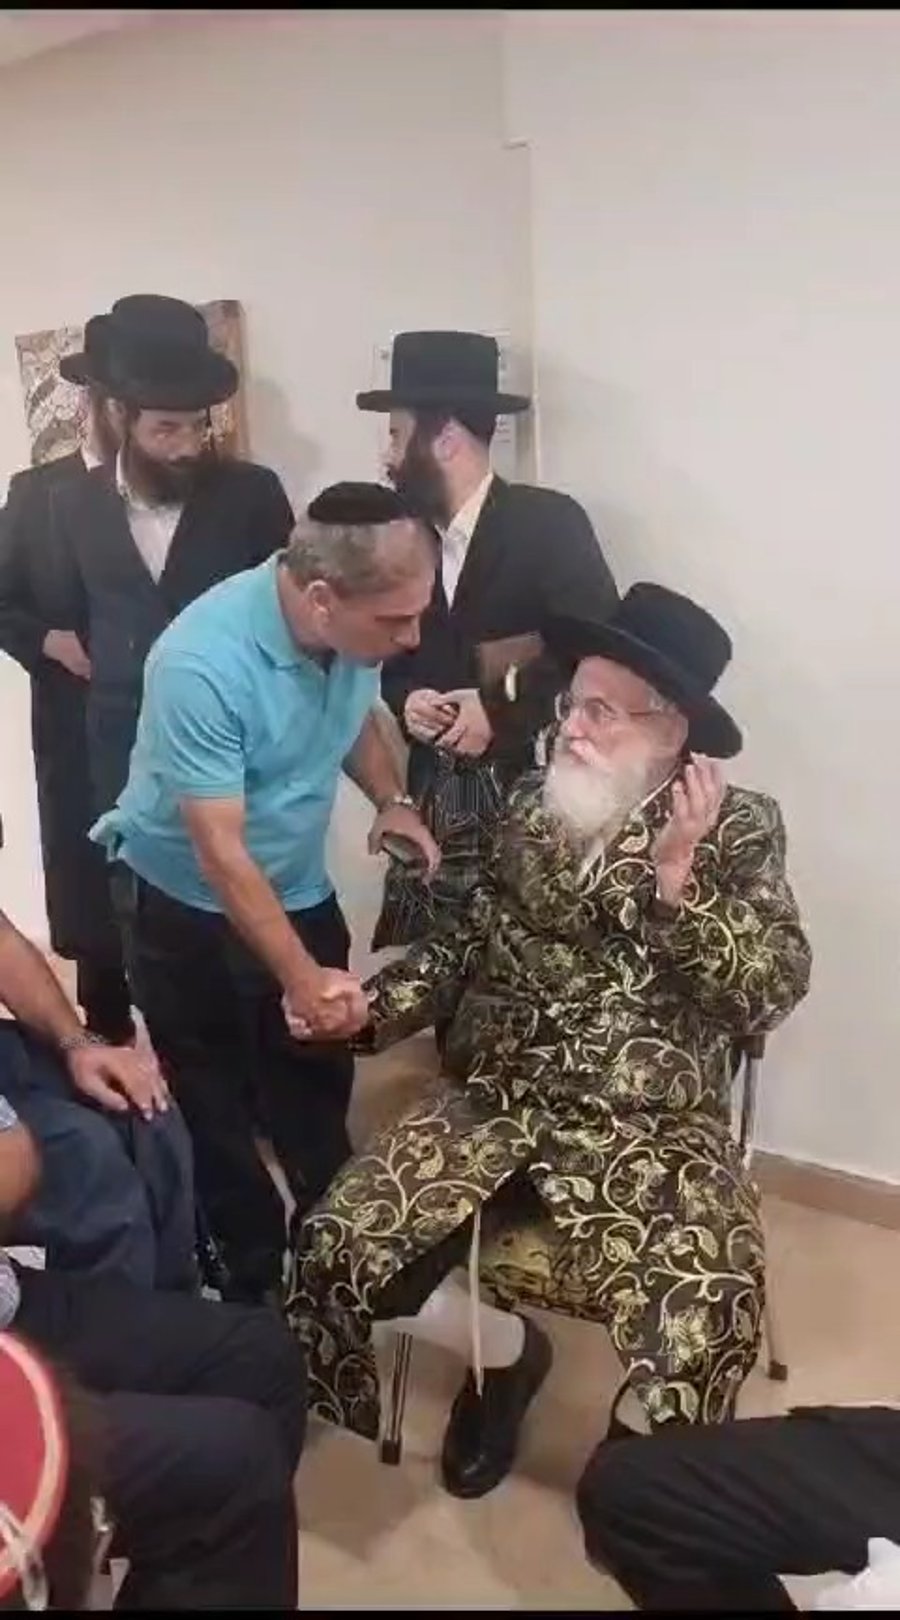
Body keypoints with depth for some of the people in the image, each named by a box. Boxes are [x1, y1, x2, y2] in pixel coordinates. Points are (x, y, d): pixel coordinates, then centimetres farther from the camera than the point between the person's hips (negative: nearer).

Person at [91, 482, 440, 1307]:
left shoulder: (350, 627, -16)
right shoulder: (202, 664, -34)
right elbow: (221, 853, -29)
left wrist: (392, 800, -11)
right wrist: (301, 979, -26)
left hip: (300, 888, 5)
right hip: (186, 903, -5)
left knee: (319, 1087, 18)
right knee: (212, 1107, 13)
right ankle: (255, 1275, 33)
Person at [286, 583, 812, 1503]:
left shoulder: (739, 828, 0)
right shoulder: (528, 807, 9)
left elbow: (769, 992, -8)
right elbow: (468, 941, 13)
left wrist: (678, 873, -19)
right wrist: (371, 1006, -2)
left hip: (650, 1126, -3)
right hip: (495, 1101, 4)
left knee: (700, 1315, -27)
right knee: (340, 1249, -13)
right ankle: (503, 1349, 20)